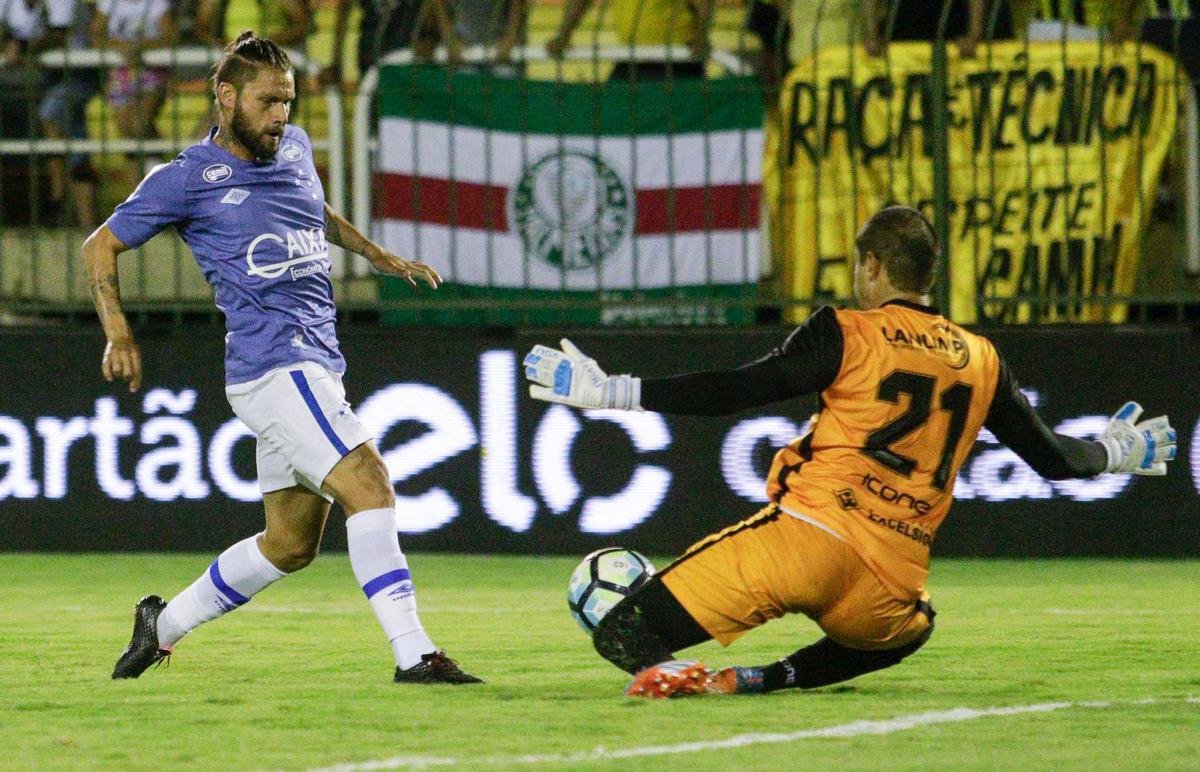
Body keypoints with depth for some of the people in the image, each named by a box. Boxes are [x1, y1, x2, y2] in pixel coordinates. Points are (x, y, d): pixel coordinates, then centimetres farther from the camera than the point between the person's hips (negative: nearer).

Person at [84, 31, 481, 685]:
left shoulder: (293, 147, 14)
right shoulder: (188, 179, -5)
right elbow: (101, 247, 5)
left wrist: (378, 255, 30)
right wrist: (119, 335, -7)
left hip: (315, 369, 8)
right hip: (273, 367, -8)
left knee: (290, 544, 14)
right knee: (368, 484, -23)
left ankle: (165, 624, 30)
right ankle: (413, 655, -27)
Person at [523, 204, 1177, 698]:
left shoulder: (847, 334, 2)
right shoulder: (981, 360, 16)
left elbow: (734, 391, -5)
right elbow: (1050, 456, 25)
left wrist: (608, 391, -3)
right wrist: (1116, 451, 46)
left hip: (806, 535, -4)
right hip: (891, 584, 4)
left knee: (622, 637, 0)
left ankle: (674, 675, -34)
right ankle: (776, 678, 13)